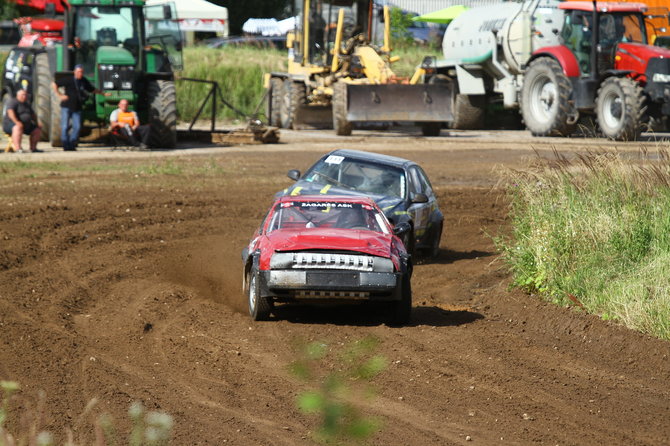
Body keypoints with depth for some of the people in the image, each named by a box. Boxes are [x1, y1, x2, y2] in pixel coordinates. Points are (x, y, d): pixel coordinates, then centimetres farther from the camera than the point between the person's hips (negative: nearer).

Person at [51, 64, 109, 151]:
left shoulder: (84, 81, 8)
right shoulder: (68, 80, -7)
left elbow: (93, 90, 24)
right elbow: (54, 85, -5)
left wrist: (104, 94, 21)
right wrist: (60, 95, -9)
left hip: (77, 108, 4)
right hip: (67, 107, -4)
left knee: (77, 127, -3)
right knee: (65, 126, -5)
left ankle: (71, 145, 7)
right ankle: (66, 145, 3)